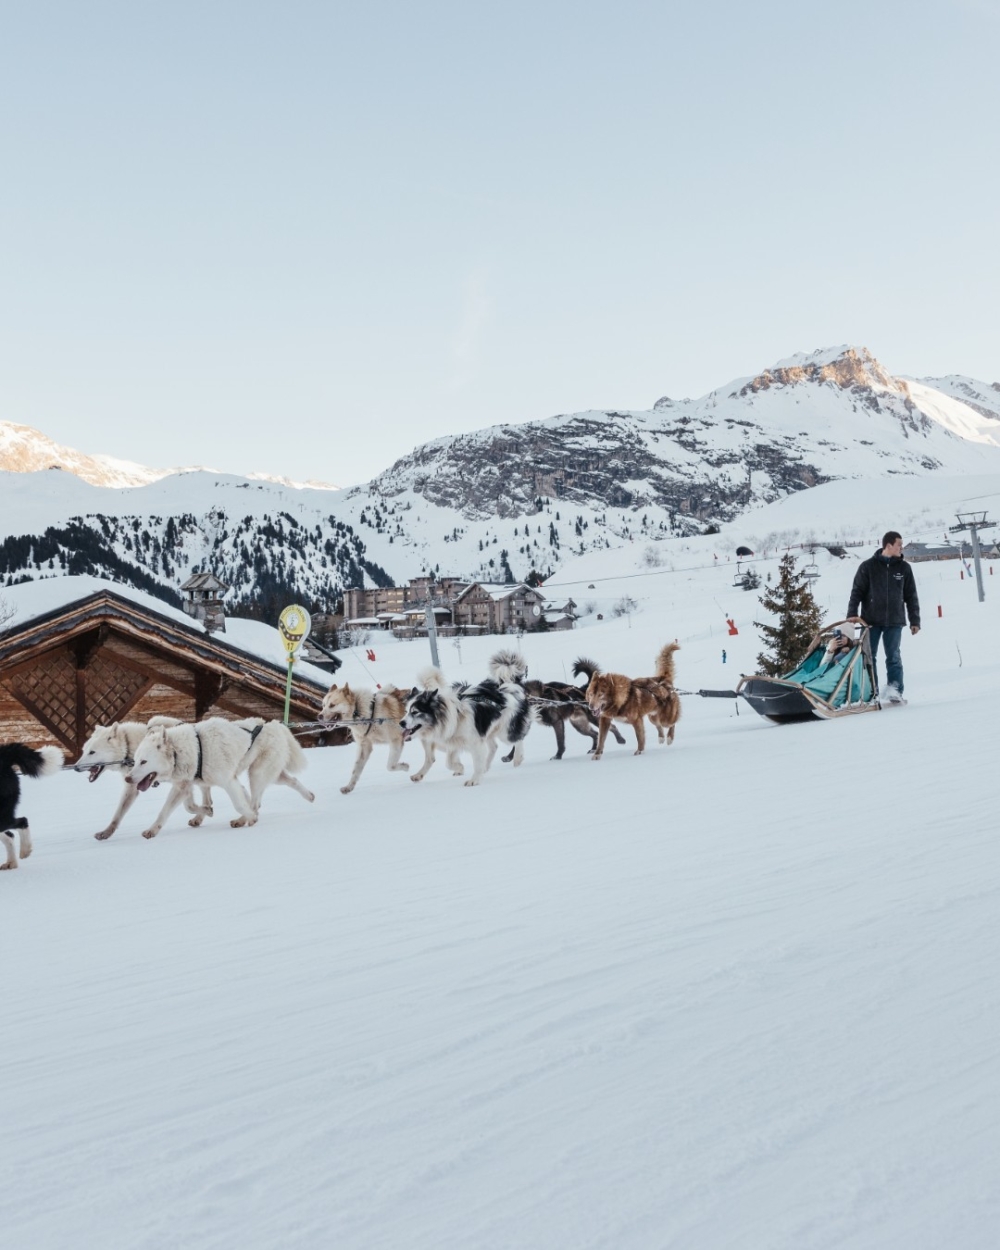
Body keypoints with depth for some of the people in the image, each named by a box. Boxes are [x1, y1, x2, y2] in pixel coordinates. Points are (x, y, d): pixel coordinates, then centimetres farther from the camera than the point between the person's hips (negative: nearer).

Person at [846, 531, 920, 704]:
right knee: (868, 657, 2)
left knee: (894, 657, 0)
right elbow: (857, 591, -1)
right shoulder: (868, 566, 0)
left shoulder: (904, 568, 6)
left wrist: (915, 620, 6)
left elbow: (911, 596, 9)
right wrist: (852, 614, -12)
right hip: (871, 620, -1)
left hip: (894, 621, 1)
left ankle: (895, 691, 3)